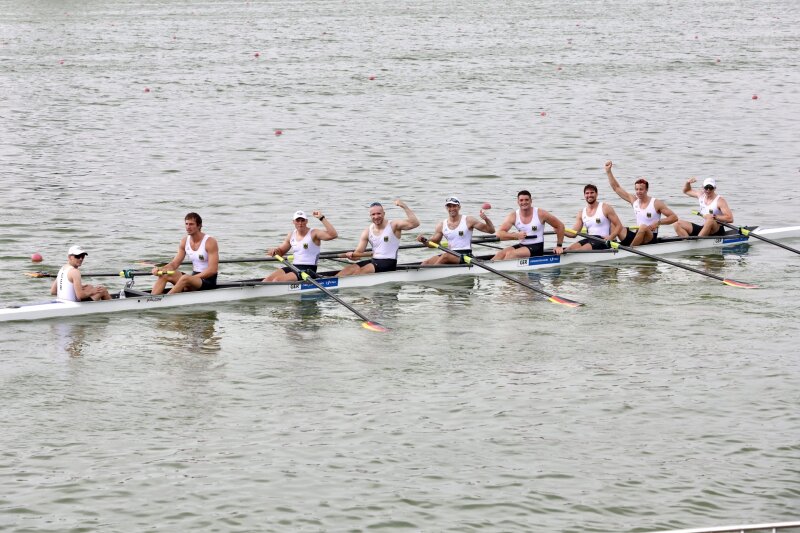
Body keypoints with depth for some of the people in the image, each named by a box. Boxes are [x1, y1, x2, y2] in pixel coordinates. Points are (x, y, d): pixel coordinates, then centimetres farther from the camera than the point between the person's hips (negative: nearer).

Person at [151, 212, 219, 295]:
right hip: (194, 276, 7)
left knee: (185, 278, -36)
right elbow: (175, 263, 7)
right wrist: (160, 269, -13)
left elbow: (212, 270, -18)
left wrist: (193, 278, -25)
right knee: (164, 274, -12)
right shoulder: (185, 241, 8)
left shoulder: (210, 242, -12)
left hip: (208, 280, -7)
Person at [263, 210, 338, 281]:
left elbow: (333, 235, -21)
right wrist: (275, 250, 0)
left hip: (308, 270, -7)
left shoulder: (313, 234, -6)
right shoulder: (291, 235, 14)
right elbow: (281, 252, 25)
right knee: (268, 279, -15)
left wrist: (322, 218, -22)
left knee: (277, 280, -26)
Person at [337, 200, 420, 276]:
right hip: (374, 260, 5)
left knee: (362, 270, -28)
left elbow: (415, 223, -17)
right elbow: (358, 252, 7)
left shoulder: (393, 226, -3)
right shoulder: (367, 232, 10)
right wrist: (352, 255, -17)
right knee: (349, 269, -16)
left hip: (388, 263, -5)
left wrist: (404, 206, -23)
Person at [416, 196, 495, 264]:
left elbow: (491, 230, 1)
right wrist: (424, 241, -3)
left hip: (466, 255, -5)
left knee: (445, 256, -34)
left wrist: (486, 219, -19)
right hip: (450, 255, 5)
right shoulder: (442, 225, 11)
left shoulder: (468, 221, 1)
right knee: (426, 262, -19)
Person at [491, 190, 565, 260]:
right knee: (501, 254, -23)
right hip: (522, 245, 4)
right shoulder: (513, 216, -1)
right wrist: (516, 235, -25)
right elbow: (499, 234, -10)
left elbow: (560, 225, 3)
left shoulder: (540, 214, -7)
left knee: (510, 254, -29)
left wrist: (559, 246, 2)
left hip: (537, 247, -4)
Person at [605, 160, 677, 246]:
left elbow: (674, 217, -9)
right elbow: (616, 187, 14)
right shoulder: (634, 200, 8)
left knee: (643, 227, -39)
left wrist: (658, 222, -21)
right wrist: (608, 171, 8)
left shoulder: (656, 203, -8)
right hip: (637, 236, 6)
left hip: (650, 238, -6)